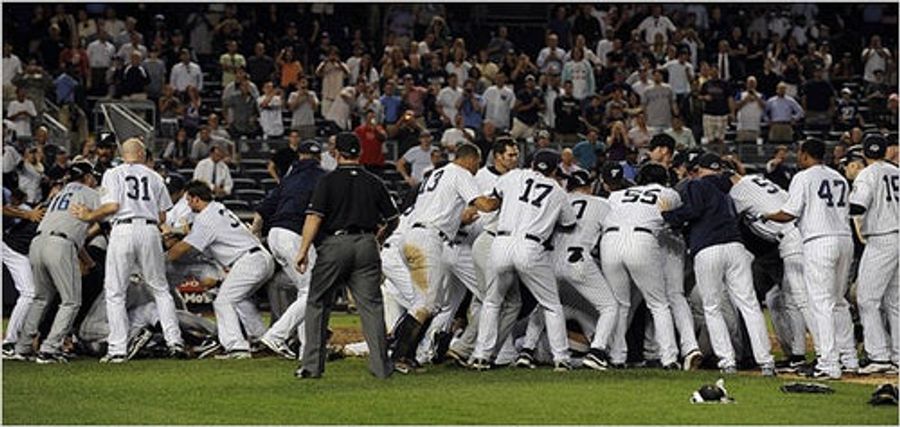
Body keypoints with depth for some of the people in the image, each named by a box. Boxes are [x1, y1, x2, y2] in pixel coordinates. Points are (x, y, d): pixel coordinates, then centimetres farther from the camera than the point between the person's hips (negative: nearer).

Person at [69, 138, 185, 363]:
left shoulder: (113, 174, 7)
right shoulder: (154, 177, 17)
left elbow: (112, 206, -6)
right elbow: (162, 216, 12)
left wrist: (89, 216, 7)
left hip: (123, 229, -2)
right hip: (150, 230, 2)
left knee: (115, 293, 3)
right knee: (160, 289, 12)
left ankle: (117, 349, -4)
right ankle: (174, 341, 3)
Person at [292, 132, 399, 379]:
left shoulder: (328, 181, -2)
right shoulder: (373, 183, 9)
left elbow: (314, 217, -10)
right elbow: (392, 218, 12)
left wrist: (303, 250, -11)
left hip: (334, 243, -2)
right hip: (367, 245, 2)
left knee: (317, 303, 8)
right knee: (371, 304, 4)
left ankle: (312, 365, 5)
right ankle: (381, 365, 0)